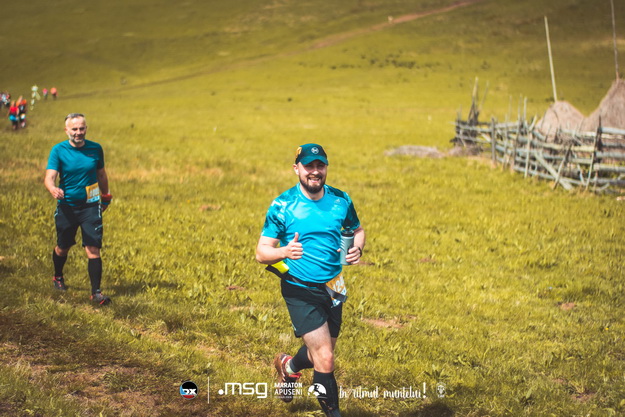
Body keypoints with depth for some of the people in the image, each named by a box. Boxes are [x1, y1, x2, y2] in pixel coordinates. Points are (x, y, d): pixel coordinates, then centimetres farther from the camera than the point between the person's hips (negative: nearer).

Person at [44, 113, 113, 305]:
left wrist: (105, 196, 23)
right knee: (63, 247, 15)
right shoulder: (58, 150, -8)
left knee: (93, 249, -10)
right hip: (67, 206, 0)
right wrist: (53, 189, -41)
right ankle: (58, 277, 45)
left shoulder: (95, 149, -1)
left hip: (90, 205, 0)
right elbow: (49, 177, -19)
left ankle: (96, 292, -6)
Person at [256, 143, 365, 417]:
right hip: (300, 291, -5)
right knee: (325, 360, -13)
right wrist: (284, 251, -33)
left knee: (321, 353, 20)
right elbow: (261, 252, -11)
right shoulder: (282, 206, -12)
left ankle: (288, 366, 53)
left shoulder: (341, 200, -1)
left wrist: (357, 248, -7)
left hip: (333, 289, 5)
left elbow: (357, 230, 16)